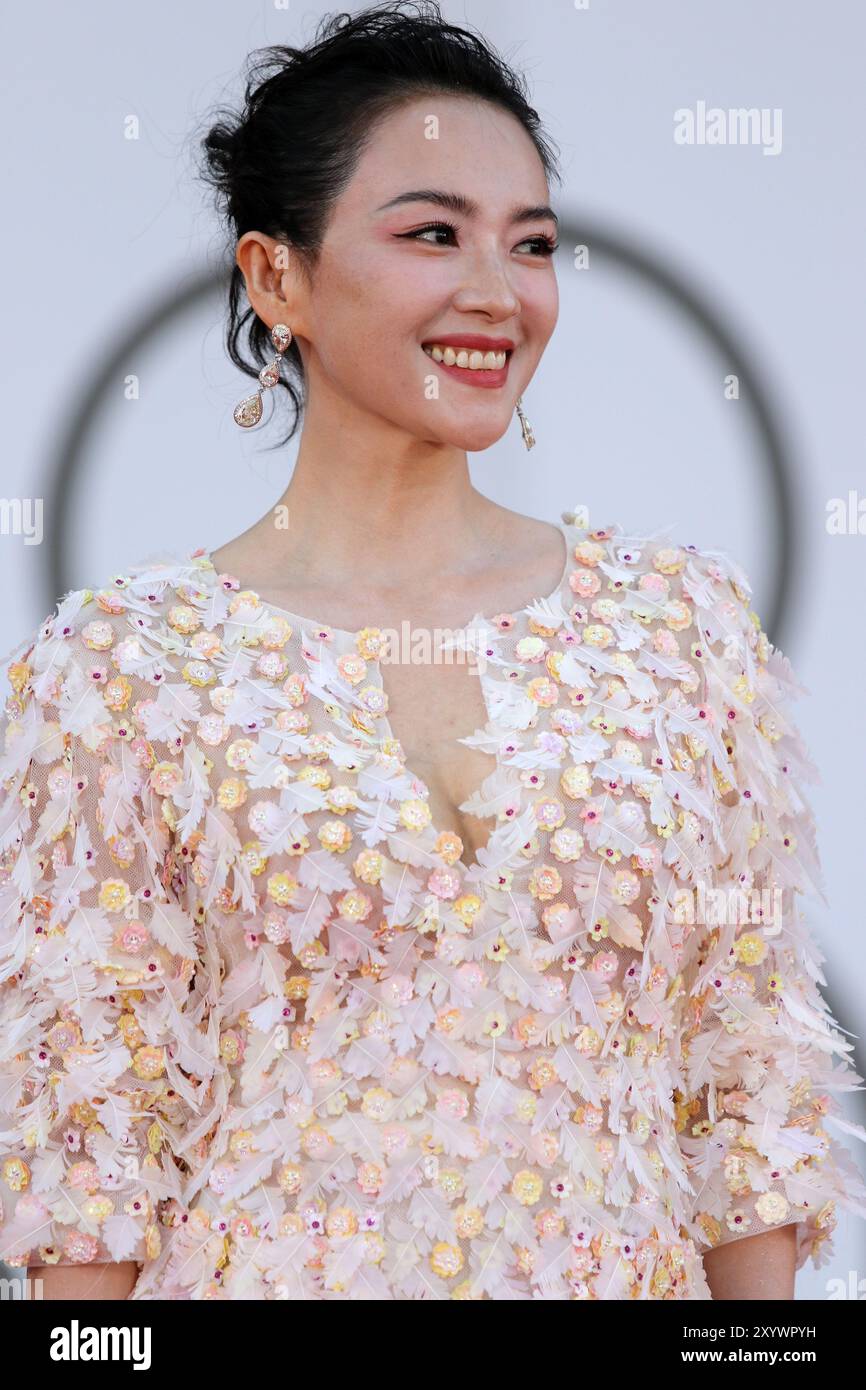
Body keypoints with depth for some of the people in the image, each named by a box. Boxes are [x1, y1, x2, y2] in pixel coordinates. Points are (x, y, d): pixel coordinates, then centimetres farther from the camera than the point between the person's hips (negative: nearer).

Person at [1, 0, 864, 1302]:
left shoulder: (686, 617, -1)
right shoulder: (122, 660, -7)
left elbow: (754, 1075, 1)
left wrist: (758, 1296, -1)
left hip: (629, 1269, 3)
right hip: (274, 1269, -2)